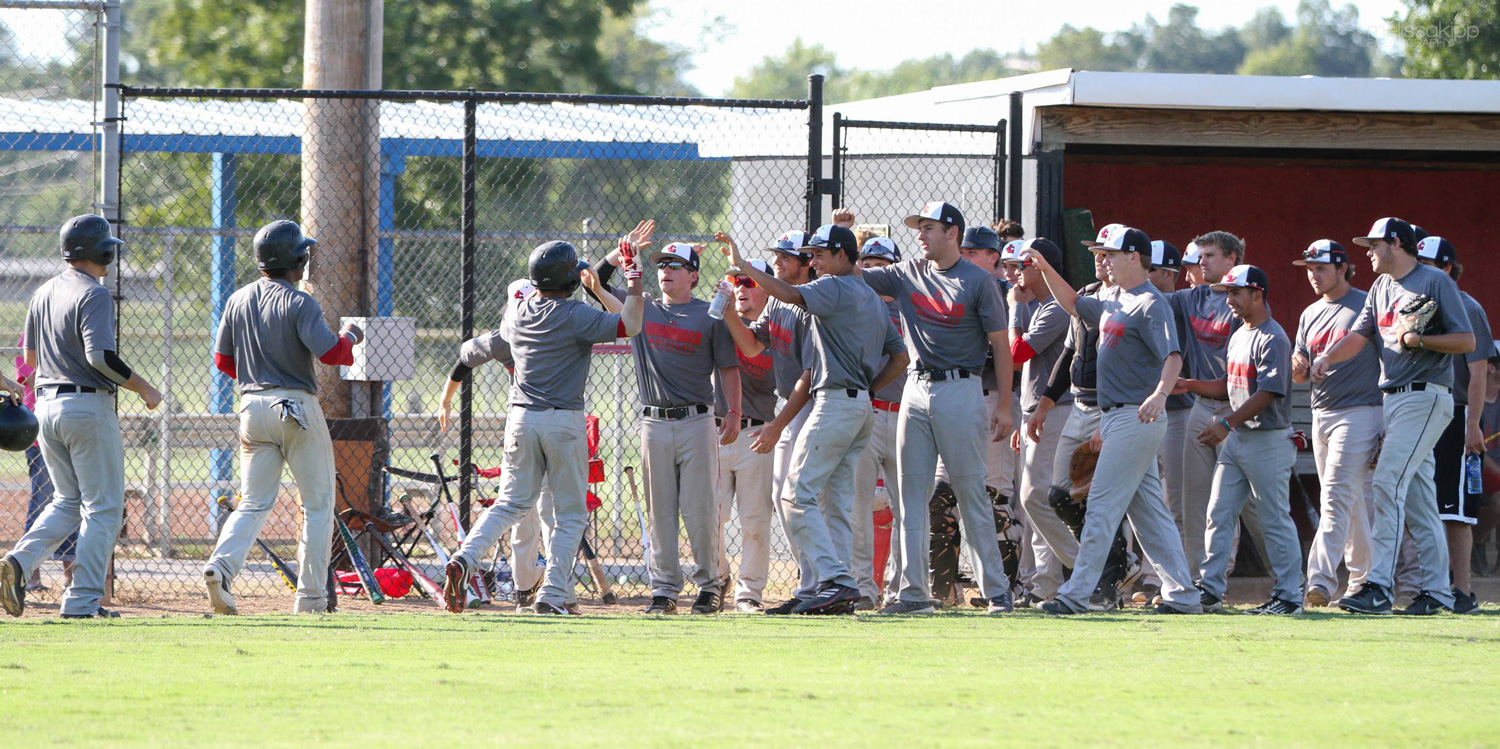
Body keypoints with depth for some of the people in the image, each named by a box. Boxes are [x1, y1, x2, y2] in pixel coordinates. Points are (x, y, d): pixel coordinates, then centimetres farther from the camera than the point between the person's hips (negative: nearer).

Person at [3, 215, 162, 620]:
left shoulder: (43, 294, 12)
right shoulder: (94, 294, -13)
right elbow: (100, 355, -23)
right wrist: (143, 388, -14)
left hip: (46, 404, 8)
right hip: (88, 405, -8)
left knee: (68, 502, 16)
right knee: (103, 507, 0)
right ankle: (83, 601, -4)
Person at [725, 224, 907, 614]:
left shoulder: (835, 288, -7)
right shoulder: (873, 299, 20)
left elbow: (791, 294, -23)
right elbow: (900, 356, 21)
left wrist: (742, 264, -16)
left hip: (836, 403, -10)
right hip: (862, 408, 10)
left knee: (798, 495, -11)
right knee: (837, 501, 11)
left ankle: (835, 579, -20)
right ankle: (842, 587, 7)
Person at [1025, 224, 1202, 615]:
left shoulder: (1150, 304, -13)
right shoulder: (1112, 298, 16)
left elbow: (1172, 355, -25)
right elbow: (1074, 304, 34)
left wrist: (1160, 393, -43)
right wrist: (1046, 269, 21)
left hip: (1136, 418, -10)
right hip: (1116, 418, 10)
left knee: (1102, 506, -10)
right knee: (1148, 510, 10)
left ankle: (1076, 594, -11)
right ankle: (1182, 594, 12)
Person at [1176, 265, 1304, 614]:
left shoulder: (1273, 339, -14)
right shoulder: (1239, 336, 15)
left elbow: (1267, 393, -21)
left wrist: (1227, 424, -26)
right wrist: (1190, 386, 7)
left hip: (1268, 439, -9)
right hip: (1236, 438, 9)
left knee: (1275, 519, -4)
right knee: (1219, 513, 6)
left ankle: (1289, 595, 1)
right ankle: (1210, 589, 9)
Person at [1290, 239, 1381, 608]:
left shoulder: (1368, 306, -6)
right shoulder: (1310, 315, 16)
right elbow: (1299, 376, 18)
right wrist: (1299, 366, -8)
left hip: (1359, 412, -8)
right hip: (1321, 414, 8)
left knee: (1337, 497, -16)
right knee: (1352, 502, 12)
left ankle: (1320, 583, -23)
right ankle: (1362, 581, 18)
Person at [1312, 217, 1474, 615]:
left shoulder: (1436, 282, -7)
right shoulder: (1382, 288, 17)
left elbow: (1467, 342, -9)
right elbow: (1360, 335, 10)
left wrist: (1419, 339, -20)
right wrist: (1328, 357, -8)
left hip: (1425, 397, -9)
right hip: (1392, 399, 9)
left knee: (1389, 482, -18)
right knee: (1415, 495, 8)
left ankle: (1378, 587, -23)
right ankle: (1436, 591, 11)